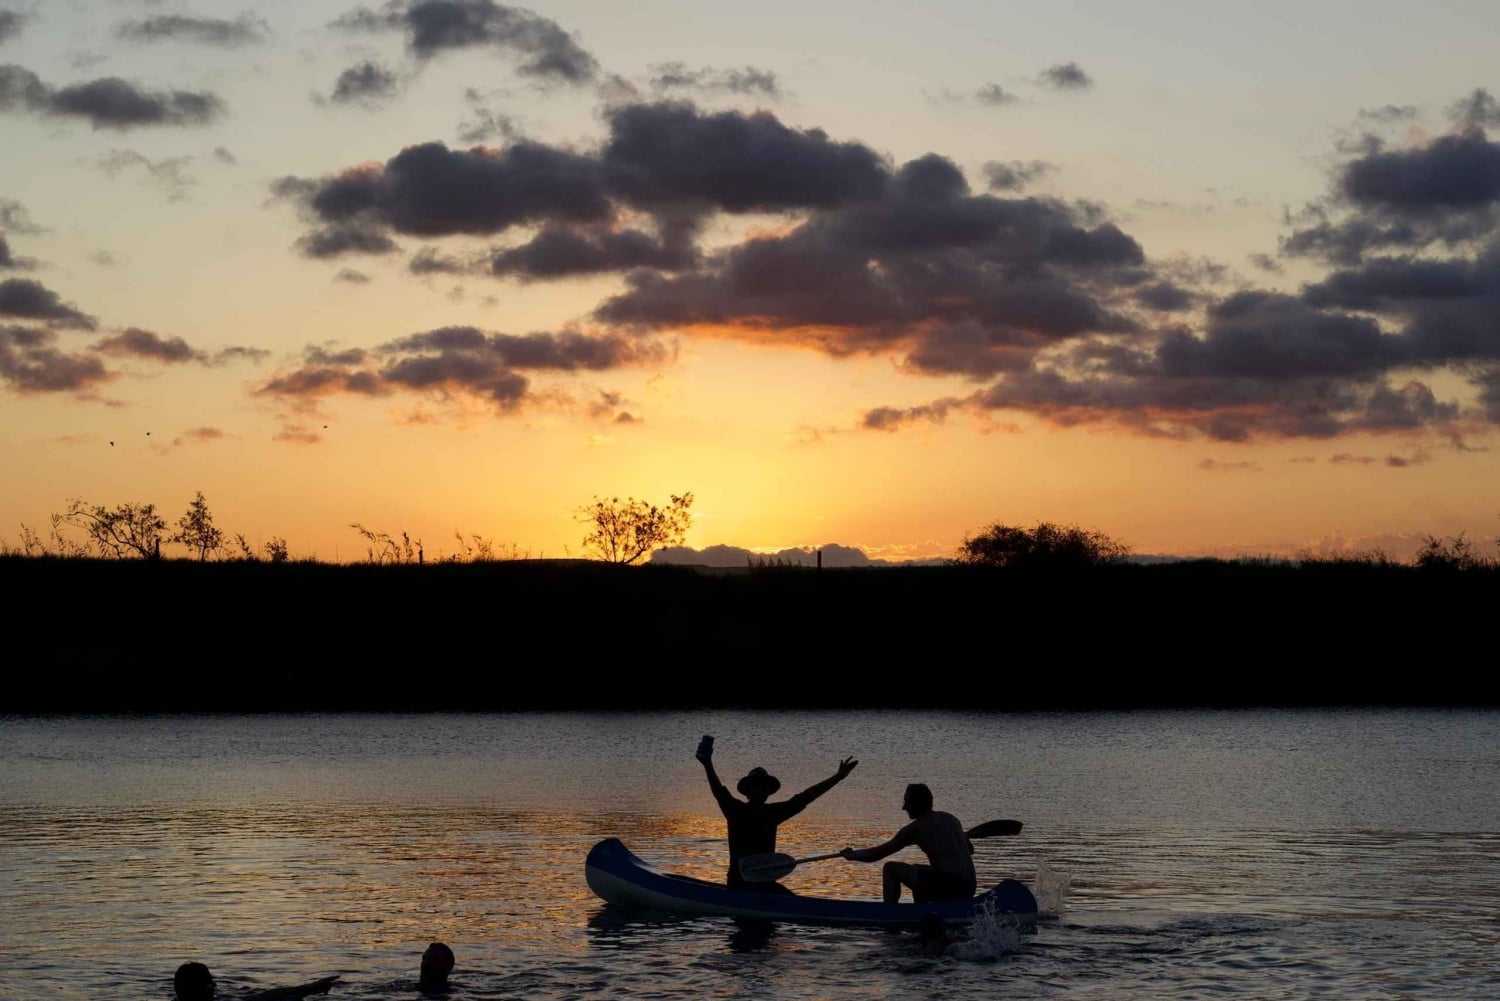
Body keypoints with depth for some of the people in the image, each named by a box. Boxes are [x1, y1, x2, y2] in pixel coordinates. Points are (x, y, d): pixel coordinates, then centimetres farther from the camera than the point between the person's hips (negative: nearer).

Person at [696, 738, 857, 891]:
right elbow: (719, 791, -21)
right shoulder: (736, 810, -4)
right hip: (740, 883, -6)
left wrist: (838, 777, 13)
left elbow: (805, 797, 13)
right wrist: (707, 764, -38)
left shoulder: (773, 812, 10)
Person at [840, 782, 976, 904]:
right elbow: (970, 849, 29)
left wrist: (851, 854, 22)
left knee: (890, 869, 7)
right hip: (968, 889, 8)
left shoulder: (915, 828, -1)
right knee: (919, 873, 36)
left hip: (945, 887, -8)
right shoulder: (950, 818, 16)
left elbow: (875, 854, 5)